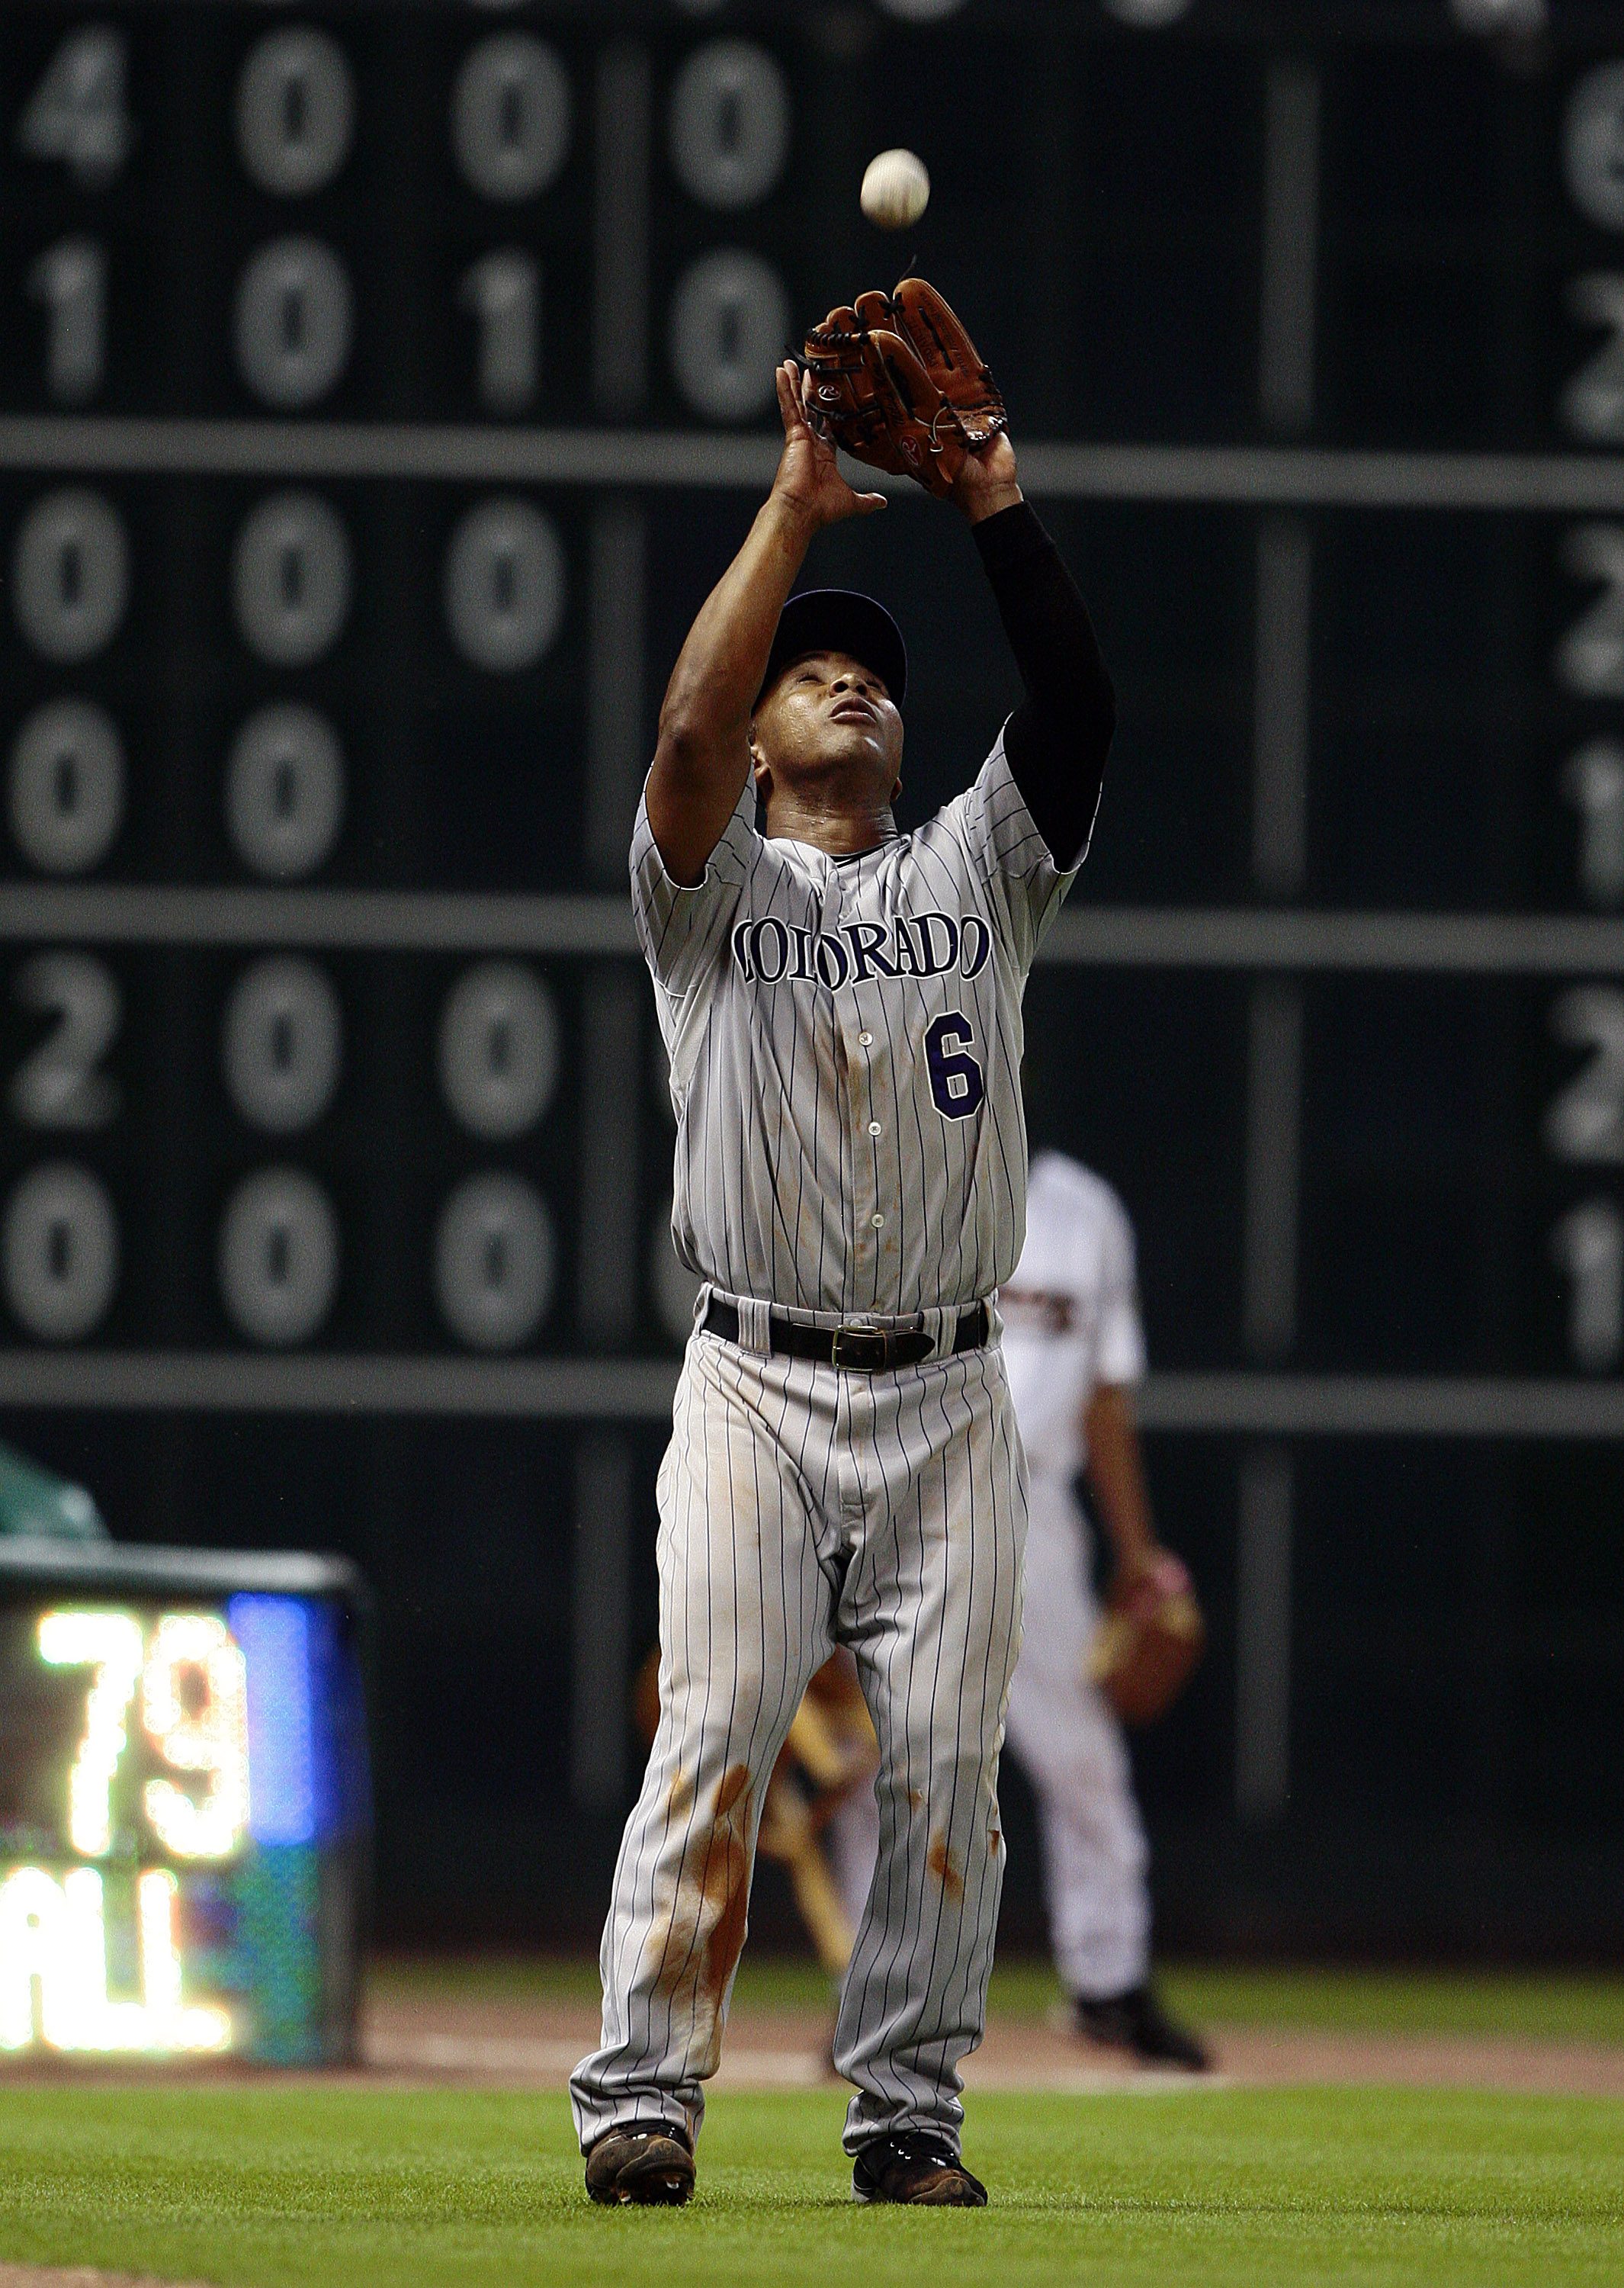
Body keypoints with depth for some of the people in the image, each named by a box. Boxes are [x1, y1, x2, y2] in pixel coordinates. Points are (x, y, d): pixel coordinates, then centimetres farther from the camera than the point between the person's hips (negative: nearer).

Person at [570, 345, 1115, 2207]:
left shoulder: (973, 876, 16)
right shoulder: (714, 895, 8)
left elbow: (1077, 708, 1)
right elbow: (684, 732, -12)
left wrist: (994, 504, -6)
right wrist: (794, 511, -12)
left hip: (947, 1401, 3)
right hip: (757, 1386, -3)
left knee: (946, 1760, -3)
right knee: (714, 1739, -13)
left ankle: (906, 2108, 4)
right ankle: (642, 2097, -11)